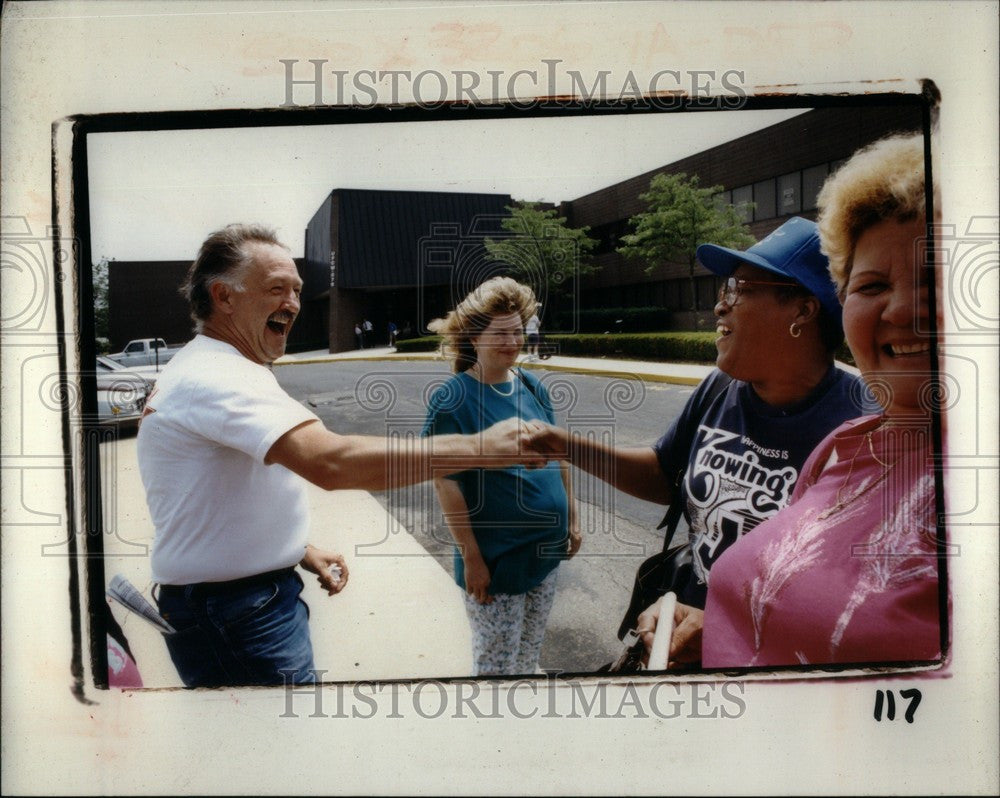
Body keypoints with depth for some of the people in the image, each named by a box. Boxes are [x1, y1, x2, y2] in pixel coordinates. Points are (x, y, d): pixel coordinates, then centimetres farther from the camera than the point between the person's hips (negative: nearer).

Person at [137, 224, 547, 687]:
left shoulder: (210, 371, 13)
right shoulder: (214, 377, -24)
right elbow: (331, 462, -39)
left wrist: (300, 551, 10)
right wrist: (481, 447, -37)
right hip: (232, 612, -10)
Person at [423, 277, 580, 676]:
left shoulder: (532, 387, 3)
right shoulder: (452, 399, -15)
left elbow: (558, 456, 12)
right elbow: (446, 482, -16)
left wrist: (572, 519, 11)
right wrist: (471, 557, -17)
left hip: (546, 550, 6)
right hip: (495, 558, -6)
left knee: (530, 656, 22)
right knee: (496, 663, 9)